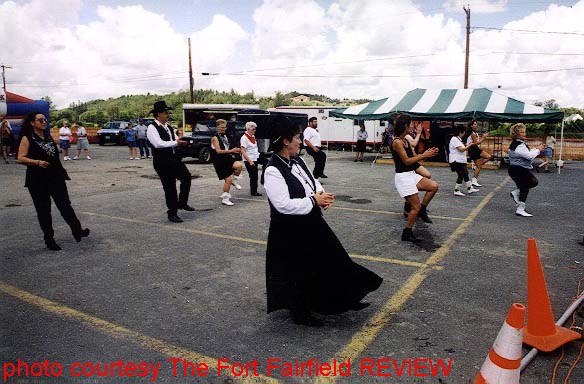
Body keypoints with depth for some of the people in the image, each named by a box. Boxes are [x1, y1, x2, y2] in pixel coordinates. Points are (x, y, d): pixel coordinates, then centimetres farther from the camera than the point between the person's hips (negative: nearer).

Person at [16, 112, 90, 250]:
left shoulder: (48, 137, 12)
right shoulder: (27, 138, -4)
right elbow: (21, 158, -11)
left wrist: (61, 170, 17)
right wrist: (37, 162, -25)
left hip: (56, 177, 4)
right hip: (38, 180, -4)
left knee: (65, 205, 1)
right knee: (43, 210, 4)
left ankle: (77, 231, 4)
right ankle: (49, 239, 14)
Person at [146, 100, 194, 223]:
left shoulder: (167, 126, 14)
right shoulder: (152, 128, -10)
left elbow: (174, 139, 19)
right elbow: (158, 144, -23)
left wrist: (181, 141, -4)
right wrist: (176, 142, -24)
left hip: (174, 158, 7)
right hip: (162, 161, -7)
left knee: (186, 176, -6)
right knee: (169, 186, 0)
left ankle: (182, 203, 11)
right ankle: (172, 213, 14)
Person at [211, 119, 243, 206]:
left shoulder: (225, 136, 14)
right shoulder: (215, 138, -10)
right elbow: (218, 151, -21)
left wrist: (235, 150, 6)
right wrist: (231, 151, -24)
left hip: (227, 159, 6)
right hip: (219, 161, -6)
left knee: (239, 166, -22)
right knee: (228, 180, -6)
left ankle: (233, 180, 6)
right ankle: (225, 198, 11)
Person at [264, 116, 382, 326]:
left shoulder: (298, 161, 4)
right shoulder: (273, 170, -22)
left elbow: (314, 183, 14)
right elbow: (283, 205, -27)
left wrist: (322, 195, -9)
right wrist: (314, 201, -21)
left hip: (311, 223, 8)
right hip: (290, 232, -8)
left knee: (333, 260, 17)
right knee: (298, 272, 10)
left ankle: (346, 299, 37)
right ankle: (300, 313, 32)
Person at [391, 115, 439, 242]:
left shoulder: (406, 141, 12)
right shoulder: (397, 142, -16)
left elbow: (414, 157, 12)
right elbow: (407, 161, -18)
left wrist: (428, 153, -2)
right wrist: (424, 155, -15)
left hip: (412, 175, 9)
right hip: (403, 177, -9)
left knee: (434, 186, -1)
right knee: (416, 206, -5)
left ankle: (422, 210, 14)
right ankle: (407, 233, 10)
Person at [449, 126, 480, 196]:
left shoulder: (458, 139, 16)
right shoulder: (455, 139, -17)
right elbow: (461, 149, -22)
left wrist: (468, 144, 11)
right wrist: (470, 145, -11)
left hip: (461, 161, 11)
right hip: (456, 161, -11)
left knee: (465, 174, 13)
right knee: (460, 175, -6)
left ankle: (470, 189, 20)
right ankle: (456, 191, 2)